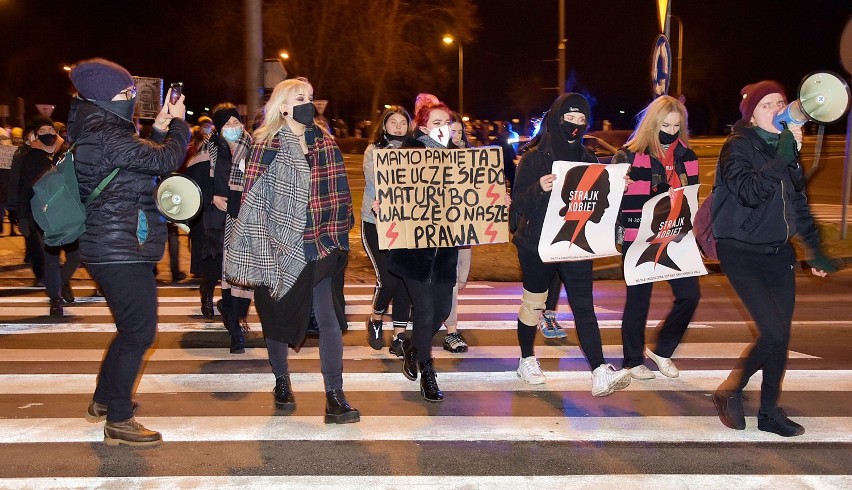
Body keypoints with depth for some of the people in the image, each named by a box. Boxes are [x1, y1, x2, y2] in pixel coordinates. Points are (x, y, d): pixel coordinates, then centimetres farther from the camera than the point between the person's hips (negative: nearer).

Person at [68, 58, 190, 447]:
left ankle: (103, 401, 35)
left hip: (114, 249, 11)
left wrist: (158, 131, 9)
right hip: (122, 251, -11)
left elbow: (143, 163, 21)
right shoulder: (104, 135, -18)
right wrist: (178, 124, -3)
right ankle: (118, 422, 5)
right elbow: (165, 160, -20)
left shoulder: (101, 131, 15)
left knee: (132, 328, 21)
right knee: (139, 332, -4)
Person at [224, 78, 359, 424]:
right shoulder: (266, 145, -4)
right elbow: (253, 197, -7)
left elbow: (338, 191, 10)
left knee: (327, 317, -8)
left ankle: (335, 396, -6)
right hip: (279, 246, -2)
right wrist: (261, 247, -10)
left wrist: (338, 233, 7)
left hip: (319, 245, 2)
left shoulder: (324, 142, 7)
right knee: (277, 315, 12)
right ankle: (282, 382, 33)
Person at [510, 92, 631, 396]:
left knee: (584, 307, -4)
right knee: (533, 303, 10)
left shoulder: (588, 160, 8)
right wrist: (539, 189, -29)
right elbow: (518, 203, -10)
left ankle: (600, 373, -10)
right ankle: (527, 360, 29)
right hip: (537, 245, -2)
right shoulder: (534, 159, -5)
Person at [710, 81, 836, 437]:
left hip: (778, 253, 7)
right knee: (773, 333, -15)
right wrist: (782, 158, -30)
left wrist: (815, 249, 20)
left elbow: (798, 202, 20)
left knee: (780, 335, 6)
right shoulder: (738, 147, -11)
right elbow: (750, 193, -27)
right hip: (742, 253, -7)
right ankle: (730, 391, 8)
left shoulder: (786, 147, 10)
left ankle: (769, 411, 20)